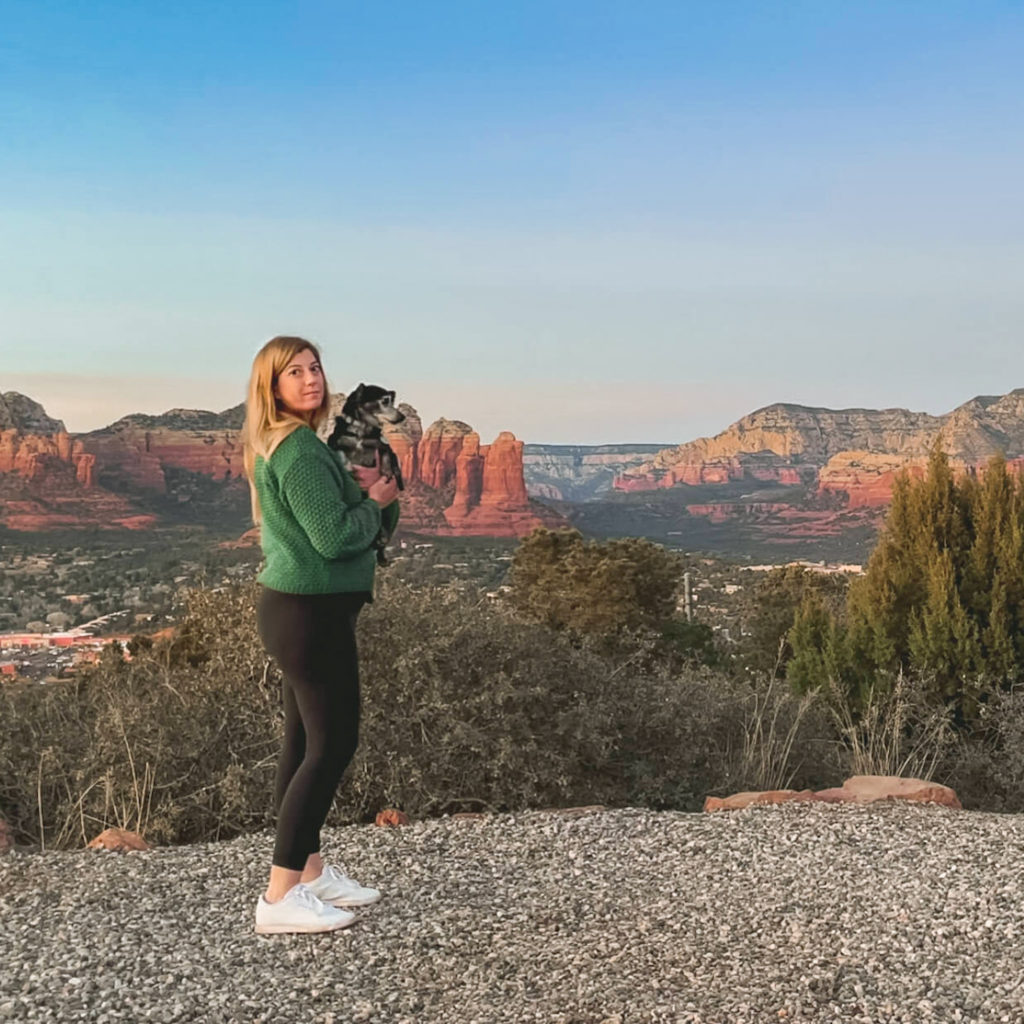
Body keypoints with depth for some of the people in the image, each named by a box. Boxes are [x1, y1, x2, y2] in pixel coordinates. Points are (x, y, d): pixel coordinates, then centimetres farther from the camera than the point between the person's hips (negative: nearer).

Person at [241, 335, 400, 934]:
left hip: (301, 611, 10)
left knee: (307, 742, 14)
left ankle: (311, 871, 24)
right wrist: (373, 501, -7)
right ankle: (280, 897, -3)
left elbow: (381, 526, 17)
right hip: (311, 615, -10)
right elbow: (335, 537, -23)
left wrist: (372, 490, -2)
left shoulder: (301, 446, 15)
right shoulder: (300, 451, -17)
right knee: (333, 745, -7)